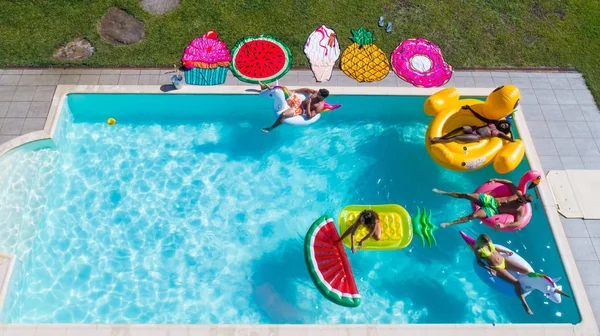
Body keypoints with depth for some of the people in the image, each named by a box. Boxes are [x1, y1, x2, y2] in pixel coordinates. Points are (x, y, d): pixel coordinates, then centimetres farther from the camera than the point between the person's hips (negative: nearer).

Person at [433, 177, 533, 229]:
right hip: (491, 200, 5)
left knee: (473, 215, -30)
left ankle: (449, 224, -30)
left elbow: (518, 223, -19)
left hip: (493, 210, -5)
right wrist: (495, 179, 11)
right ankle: (442, 192, -1)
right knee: (466, 195, -10)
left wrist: (503, 225, -33)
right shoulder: (518, 194, 5)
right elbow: (510, 183, 16)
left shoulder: (520, 211, -9)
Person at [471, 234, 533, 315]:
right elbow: (479, 261, -12)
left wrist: (505, 251, 11)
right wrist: (489, 269, -20)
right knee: (516, 282, -18)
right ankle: (524, 303, -5)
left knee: (526, 271, 1)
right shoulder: (478, 250, -22)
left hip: (503, 260, 7)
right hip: (496, 268, -7)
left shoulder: (488, 243, -6)